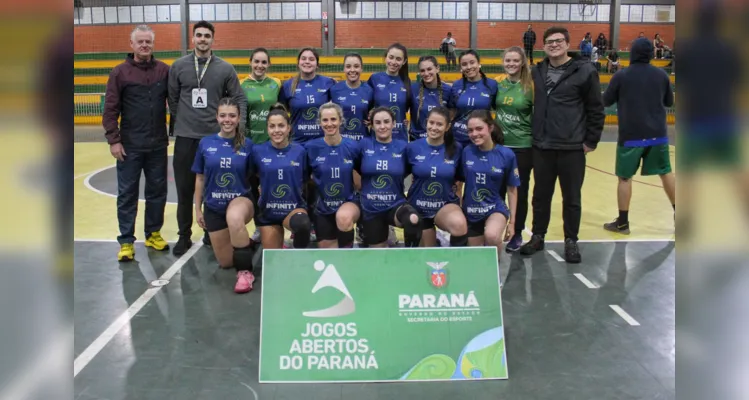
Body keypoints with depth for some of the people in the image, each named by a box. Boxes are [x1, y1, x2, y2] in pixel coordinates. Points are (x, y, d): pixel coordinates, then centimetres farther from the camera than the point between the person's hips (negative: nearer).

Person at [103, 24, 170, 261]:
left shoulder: (165, 71, 3)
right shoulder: (120, 72, -2)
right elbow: (110, 110, -3)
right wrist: (113, 140, -9)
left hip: (158, 144, 2)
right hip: (130, 145, -2)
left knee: (157, 191, 10)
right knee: (127, 194, 3)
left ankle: (153, 234, 25)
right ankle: (126, 242, 10)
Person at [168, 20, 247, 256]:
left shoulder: (225, 68, 2)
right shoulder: (178, 66, 3)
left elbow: (240, 99, 3)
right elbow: (172, 100, 8)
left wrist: (240, 126, -7)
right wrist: (178, 123, 6)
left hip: (215, 137, 0)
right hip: (185, 137, 1)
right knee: (184, 189, 6)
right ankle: (184, 236, 18)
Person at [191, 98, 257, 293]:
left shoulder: (247, 145, -7)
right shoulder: (205, 143, -3)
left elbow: (252, 177, 4)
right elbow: (200, 178, 5)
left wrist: (254, 205, -3)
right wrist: (198, 209, 7)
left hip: (241, 199, -3)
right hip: (213, 206, 3)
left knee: (234, 218, -42)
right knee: (225, 262, 9)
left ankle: (245, 271, -24)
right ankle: (242, 242, 46)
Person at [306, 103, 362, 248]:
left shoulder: (352, 146, -10)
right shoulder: (312, 147, -10)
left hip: (349, 201, -2)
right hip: (323, 207, 2)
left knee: (344, 217, -37)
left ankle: (347, 246, -8)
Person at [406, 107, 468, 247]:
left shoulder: (456, 149, -7)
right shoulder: (413, 147, -8)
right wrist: (403, 199, 1)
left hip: (446, 204, -1)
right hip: (418, 206, 1)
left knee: (460, 225, -35)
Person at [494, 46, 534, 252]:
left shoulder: (530, 85, -9)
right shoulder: (497, 83, 2)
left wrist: (536, 139, -5)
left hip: (522, 146, -3)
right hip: (499, 144, 3)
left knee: (519, 191, 6)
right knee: (498, 190, 9)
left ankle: (517, 234, 19)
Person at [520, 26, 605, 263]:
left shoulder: (585, 71, -6)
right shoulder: (537, 71, 7)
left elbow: (596, 110, -4)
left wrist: (591, 141, -5)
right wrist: (535, 134, 11)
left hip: (572, 148, -3)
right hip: (541, 146, 4)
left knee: (571, 198, 7)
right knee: (541, 195, 13)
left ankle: (571, 241, 21)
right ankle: (538, 237, 27)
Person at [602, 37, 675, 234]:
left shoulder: (621, 75, -7)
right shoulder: (661, 74, 3)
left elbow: (606, 101, 2)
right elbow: (669, 102, 14)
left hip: (630, 135, -3)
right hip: (658, 134, 3)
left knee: (625, 178, 5)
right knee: (666, 174, 15)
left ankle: (622, 222, 9)